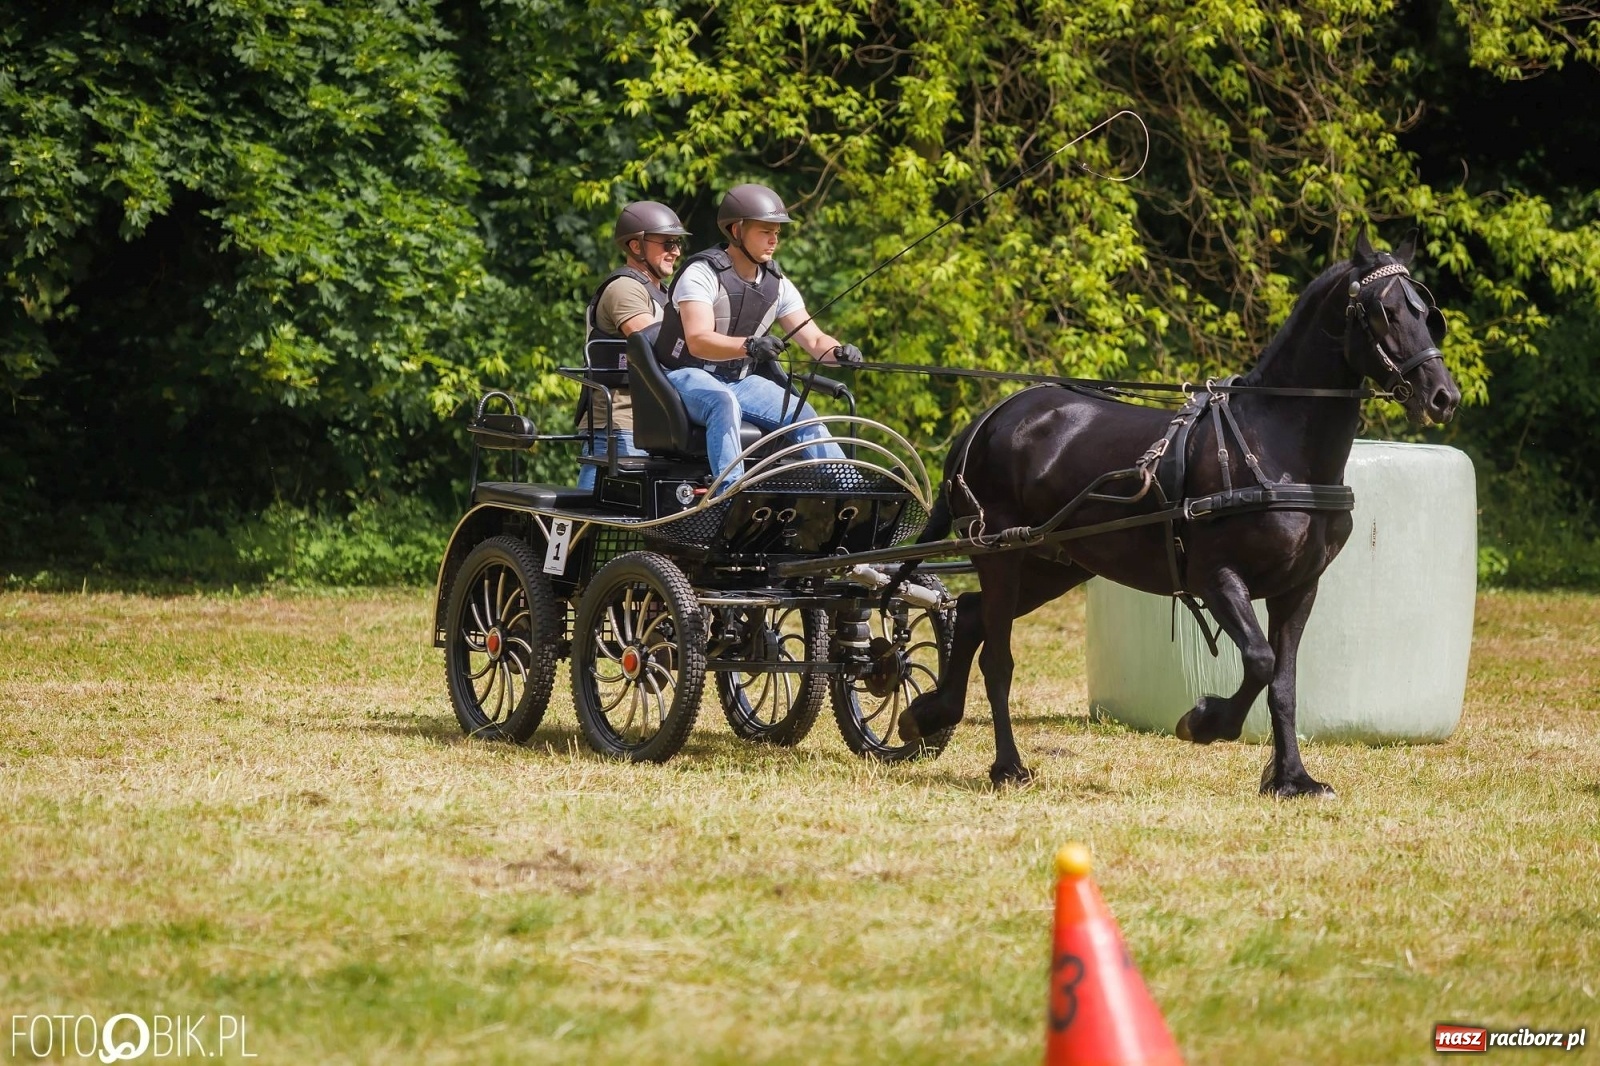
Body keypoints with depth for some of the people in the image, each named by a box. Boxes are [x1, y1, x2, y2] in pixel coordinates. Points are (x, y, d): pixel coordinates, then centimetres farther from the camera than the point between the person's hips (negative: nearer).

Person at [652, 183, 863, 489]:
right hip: (688, 377, -6)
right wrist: (749, 346, -47)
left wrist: (838, 352, -22)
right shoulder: (702, 274, -16)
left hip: (741, 381, 6)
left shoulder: (776, 285, 5)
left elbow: (813, 339, 2)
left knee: (803, 415, -16)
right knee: (725, 404, -38)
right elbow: (698, 341, -30)